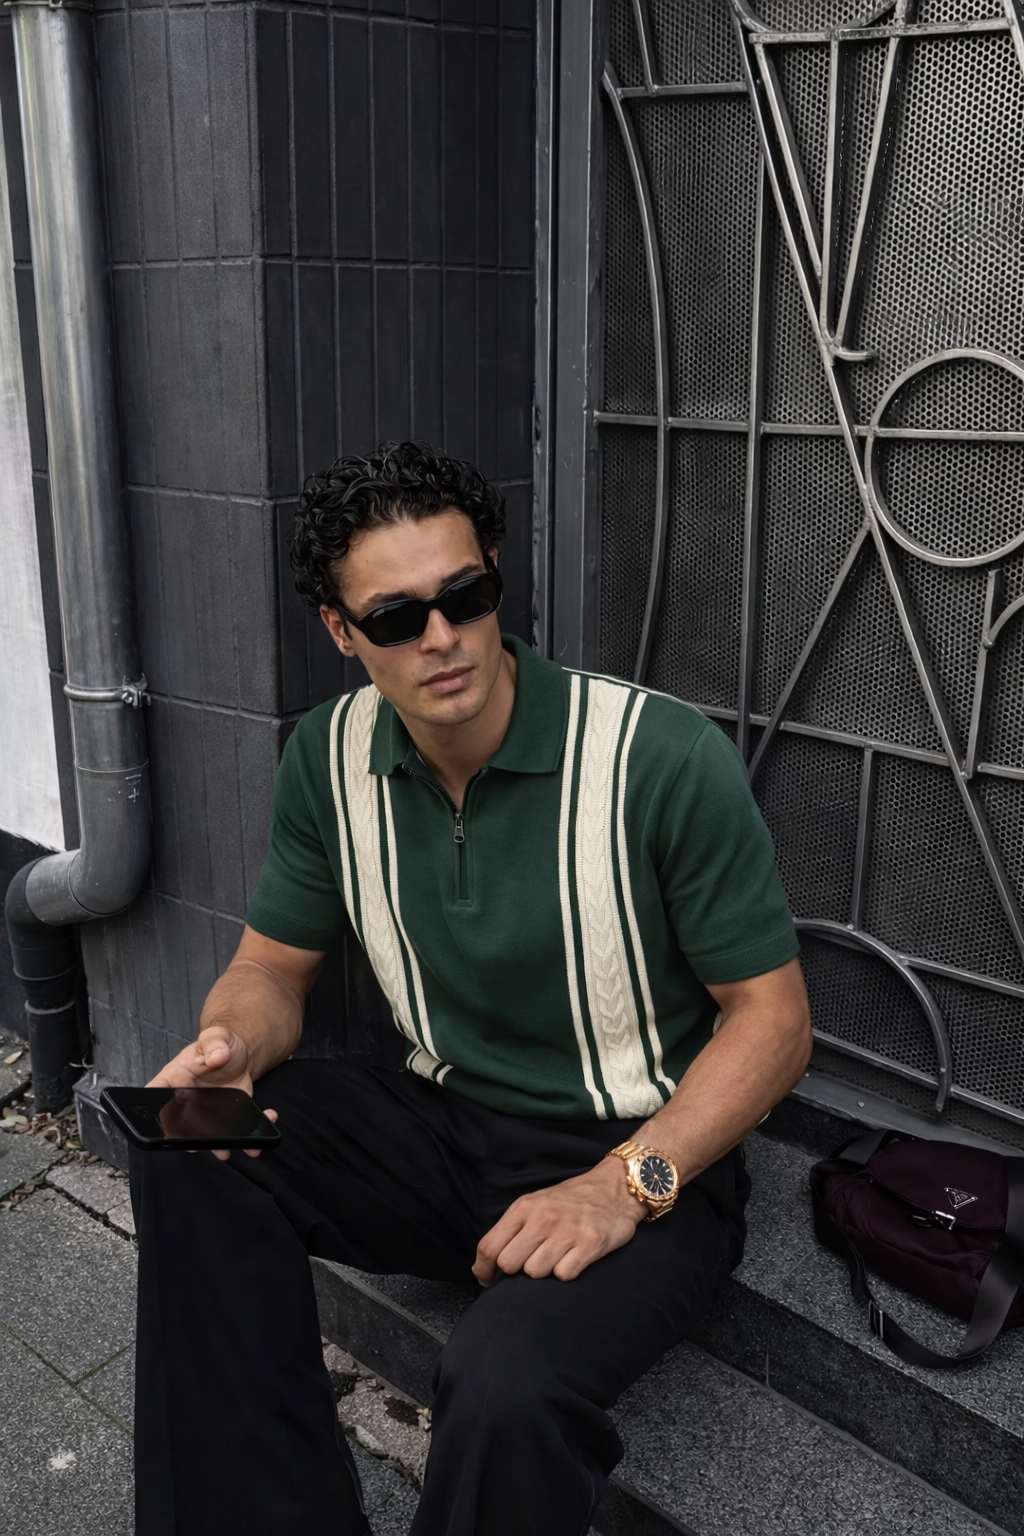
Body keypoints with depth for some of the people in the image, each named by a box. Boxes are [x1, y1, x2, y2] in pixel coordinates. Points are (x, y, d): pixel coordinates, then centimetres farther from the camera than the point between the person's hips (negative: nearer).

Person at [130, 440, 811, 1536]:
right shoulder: (331, 757, -2)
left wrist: (628, 1183, -24)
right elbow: (274, 963, 8)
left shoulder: (666, 758, -19)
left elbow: (773, 1017, -12)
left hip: (643, 1158, -5)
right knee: (191, 1152, -17)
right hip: (446, 1128, 5)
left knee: (507, 1383, -34)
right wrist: (231, 1042, -17)